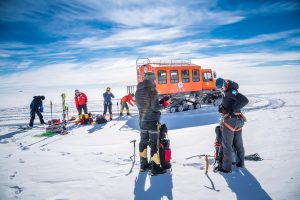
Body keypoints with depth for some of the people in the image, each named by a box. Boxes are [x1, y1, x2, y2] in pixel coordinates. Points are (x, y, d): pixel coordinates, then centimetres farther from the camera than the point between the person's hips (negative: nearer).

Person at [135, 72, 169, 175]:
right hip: (153, 121, -7)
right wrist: (163, 105, 0)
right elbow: (155, 107, -20)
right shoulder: (152, 90, -16)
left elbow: (140, 105, 11)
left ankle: (144, 165, 28)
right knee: (154, 143, 1)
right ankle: (155, 168, 9)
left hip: (142, 121, 7)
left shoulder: (138, 91, 6)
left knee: (143, 142, 16)